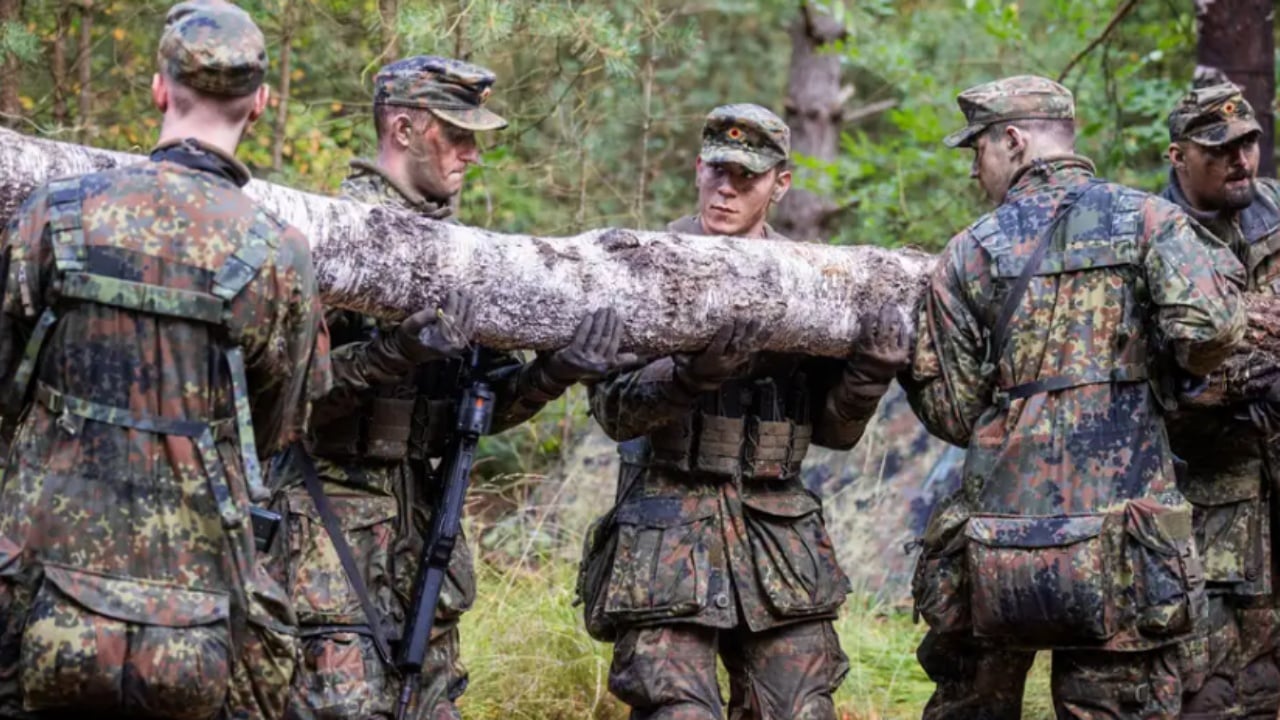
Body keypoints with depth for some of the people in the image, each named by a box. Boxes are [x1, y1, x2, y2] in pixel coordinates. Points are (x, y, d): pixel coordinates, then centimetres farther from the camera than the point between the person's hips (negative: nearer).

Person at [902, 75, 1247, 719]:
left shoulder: (971, 254, 4)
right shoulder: (1146, 219, 2)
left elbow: (953, 416, 5)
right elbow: (1207, 330, -15)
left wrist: (903, 361, 23)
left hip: (997, 546, 1)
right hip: (1122, 551, -1)